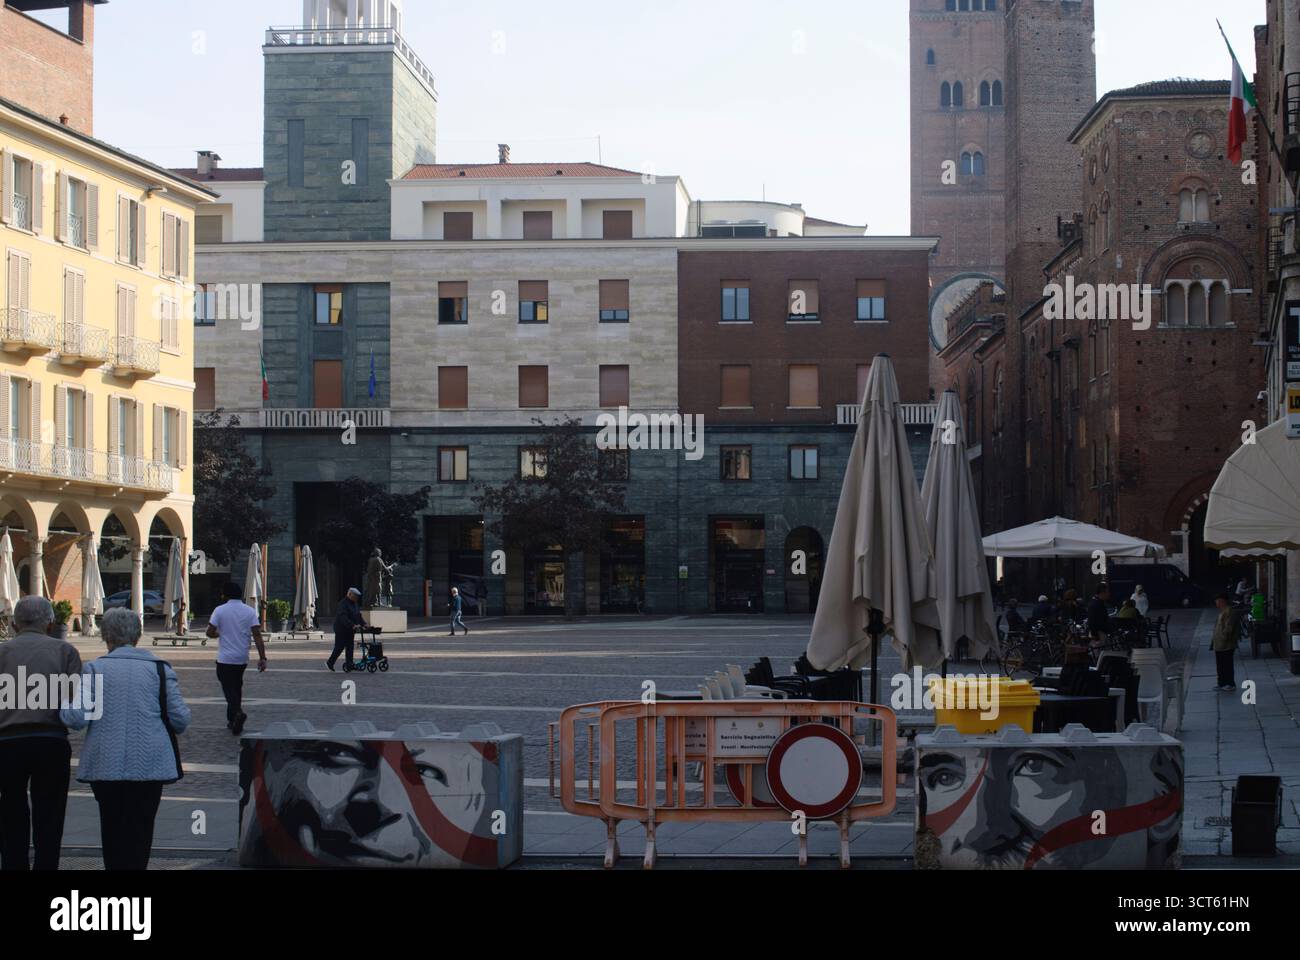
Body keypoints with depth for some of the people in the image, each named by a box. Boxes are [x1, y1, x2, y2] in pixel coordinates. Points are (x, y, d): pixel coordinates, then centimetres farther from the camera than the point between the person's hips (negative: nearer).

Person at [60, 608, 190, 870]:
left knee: (111, 827, 14)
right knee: (140, 828, 3)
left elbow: (77, 718, -8)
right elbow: (180, 718, -2)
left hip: (105, 764, 0)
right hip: (148, 764, 0)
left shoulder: (95, 668, -1)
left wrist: (61, 707, 13)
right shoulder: (160, 668, 1)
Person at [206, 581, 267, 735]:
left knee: (229, 689, 0)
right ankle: (232, 720, 24)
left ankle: (238, 713, -25)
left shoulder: (220, 610, -8)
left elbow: (210, 632, -10)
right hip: (242, 659, 3)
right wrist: (262, 658, -9)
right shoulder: (250, 611, -2)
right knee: (237, 687, 19)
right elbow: (257, 635, -9)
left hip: (225, 659, -3)